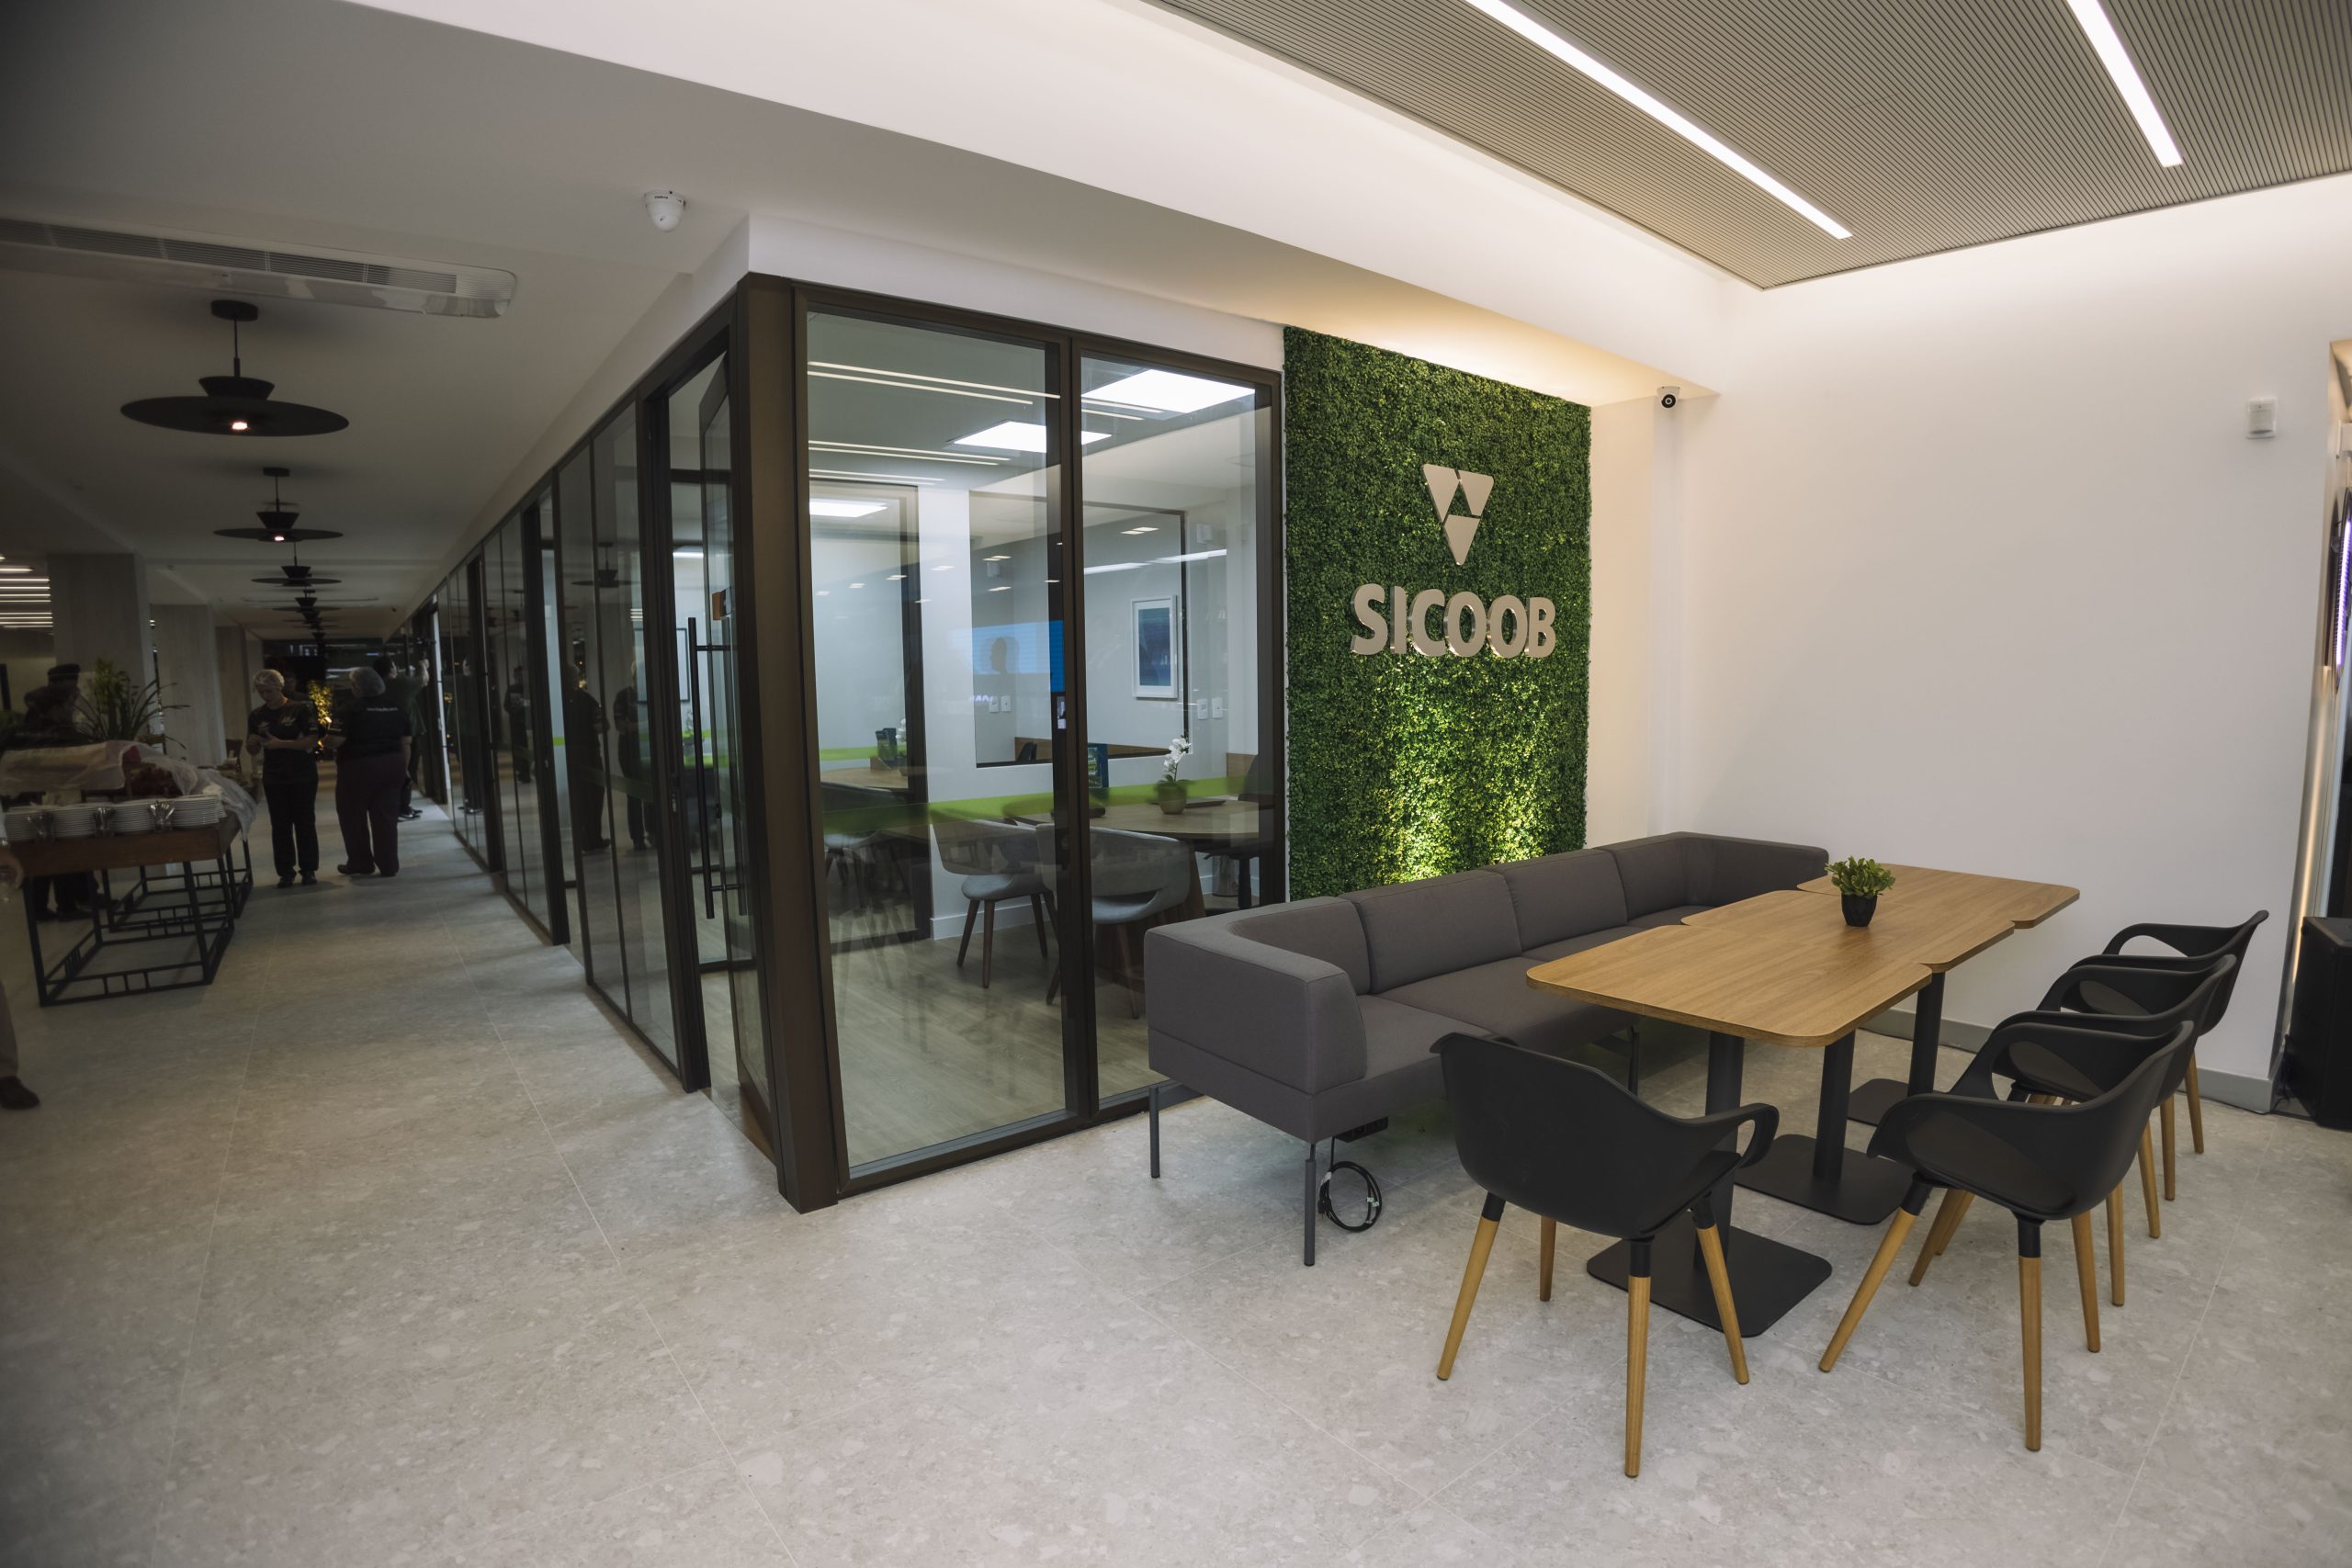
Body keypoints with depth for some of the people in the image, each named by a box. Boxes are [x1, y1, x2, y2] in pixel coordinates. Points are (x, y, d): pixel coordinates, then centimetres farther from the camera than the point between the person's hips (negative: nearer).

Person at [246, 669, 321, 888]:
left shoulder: (301, 709, -6)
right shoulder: (256, 716, 6)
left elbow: (312, 741, -12)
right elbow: (254, 751, 10)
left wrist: (281, 743, -23)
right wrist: (251, 743, -12)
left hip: (303, 776, -4)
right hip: (273, 778, 4)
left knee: (305, 823, 3)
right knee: (280, 825, 5)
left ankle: (308, 869, 10)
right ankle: (286, 871, 11)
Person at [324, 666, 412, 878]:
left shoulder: (353, 709, -12)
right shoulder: (396, 707, 6)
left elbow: (335, 741, -15)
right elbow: (405, 741, 9)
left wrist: (327, 744, 8)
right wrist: (404, 767, 18)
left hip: (359, 767, -5)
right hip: (392, 765, 5)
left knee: (353, 816, 11)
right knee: (387, 817, 7)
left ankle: (361, 864, 17)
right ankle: (389, 866, 8)